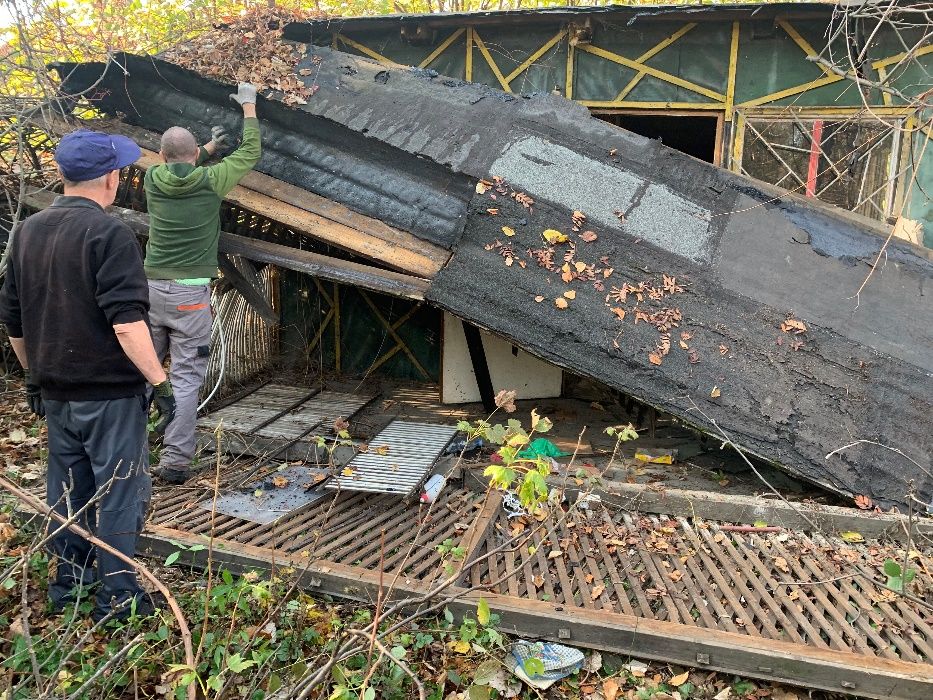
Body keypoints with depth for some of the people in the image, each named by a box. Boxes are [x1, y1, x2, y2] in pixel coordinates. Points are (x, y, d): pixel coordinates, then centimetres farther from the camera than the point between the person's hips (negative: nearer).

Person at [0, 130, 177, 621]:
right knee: (118, 492, 4)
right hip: (110, 392, -7)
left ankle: (67, 584, 30)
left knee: (66, 489, 18)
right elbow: (126, 321, -24)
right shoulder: (109, 234, -16)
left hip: (56, 392, 7)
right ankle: (117, 597, 12)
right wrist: (160, 381, -19)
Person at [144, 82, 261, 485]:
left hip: (151, 287, 4)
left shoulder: (153, 179, 5)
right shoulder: (210, 180, -4)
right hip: (190, 293, -4)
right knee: (185, 378, -1)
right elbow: (251, 154, 10)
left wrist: (209, 148, 37)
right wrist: (249, 108, 21)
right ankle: (175, 461, -1)